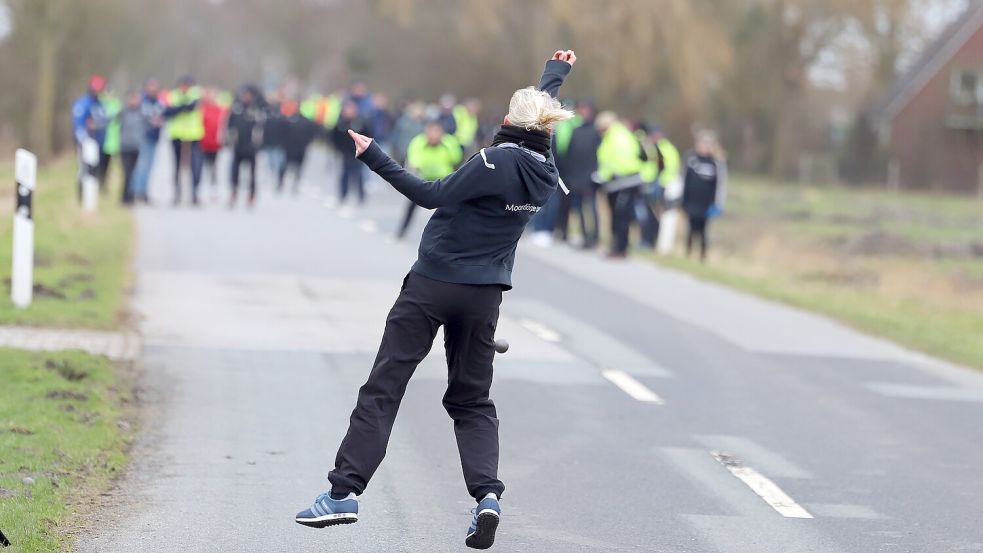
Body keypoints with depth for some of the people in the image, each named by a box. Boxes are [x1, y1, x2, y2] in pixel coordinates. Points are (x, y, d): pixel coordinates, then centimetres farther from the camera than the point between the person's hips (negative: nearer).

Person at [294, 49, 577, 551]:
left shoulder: (495, 163, -17)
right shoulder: (545, 172, 3)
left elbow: (434, 195, -18)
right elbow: (538, 115, 21)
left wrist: (376, 159, -16)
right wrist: (556, 71, 40)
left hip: (431, 286, -6)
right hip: (483, 297, 6)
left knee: (382, 389, -2)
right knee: (472, 401, 14)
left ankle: (344, 490, -7)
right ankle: (486, 495, -8)